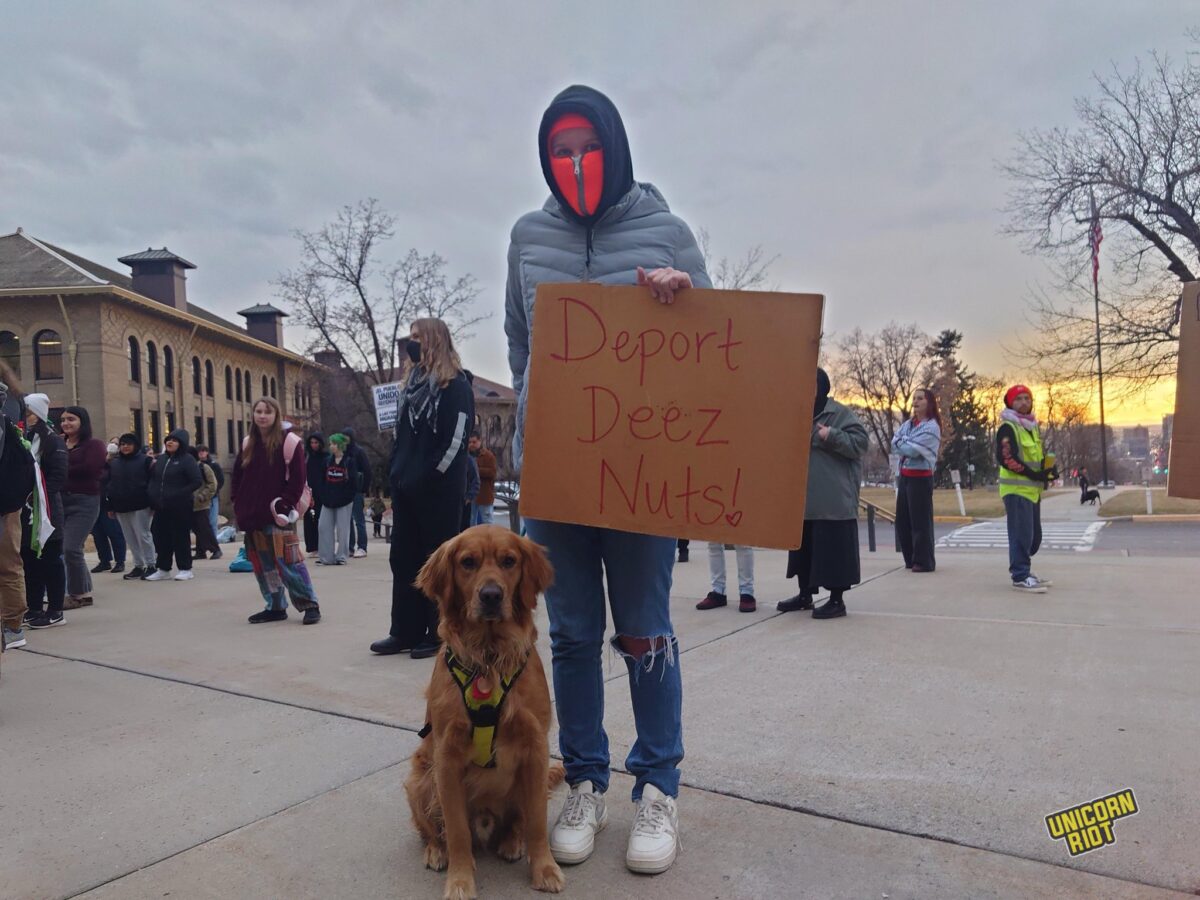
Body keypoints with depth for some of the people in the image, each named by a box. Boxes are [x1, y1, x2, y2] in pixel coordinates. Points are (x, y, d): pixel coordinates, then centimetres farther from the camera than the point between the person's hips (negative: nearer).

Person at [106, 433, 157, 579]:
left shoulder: (145, 460, -3)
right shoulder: (113, 463, 11)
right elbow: (109, 484, 12)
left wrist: (150, 499, -10)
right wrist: (110, 506, 8)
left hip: (139, 506, -5)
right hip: (120, 507, 5)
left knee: (143, 536, -3)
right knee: (130, 539, 8)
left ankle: (151, 565, 4)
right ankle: (138, 565, 16)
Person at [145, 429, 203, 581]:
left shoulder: (187, 459, -6)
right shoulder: (160, 459, 13)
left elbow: (197, 481, -13)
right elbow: (153, 479, 20)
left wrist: (179, 494, -18)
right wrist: (153, 497, 4)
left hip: (181, 507, -6)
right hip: (161, 506, 6)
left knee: (181, 537, 0)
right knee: (161, 537, 9)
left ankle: (185, 569, 8)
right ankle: (163, 569, 19)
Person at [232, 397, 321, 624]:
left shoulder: (289, 442, -5)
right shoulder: (248, 444, 13)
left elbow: (298, 479, -8)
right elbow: (237, 477, 19)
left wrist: (284, 506, -13)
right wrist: (238, 505, 8)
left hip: (277, 515, -6)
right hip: (253, 516, 6)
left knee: (288, 562, -10)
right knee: (263, 564, 10)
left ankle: (310, 605, -1)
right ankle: (275, 607, 20)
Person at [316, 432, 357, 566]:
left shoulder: (349, 461, -4)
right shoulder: (327, 460, 8)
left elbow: (354, 482, -6)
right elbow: (323, 480, 7)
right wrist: (322, 496, -1)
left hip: (344, 501, -4)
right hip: (328, 500, 4)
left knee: (342, 528, 1)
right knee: (324, 527, 0)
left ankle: (341, 556, 10)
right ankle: (327, 557, 6)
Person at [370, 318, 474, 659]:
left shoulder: (456, 386, -7)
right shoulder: (412, 383, 17)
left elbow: (455, 441, -15)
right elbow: (401, 436, 18)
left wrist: (430, 477, -16)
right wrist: (396, 477, 11)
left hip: (439, 489, -8)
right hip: (408, 487, 8)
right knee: (403, 559, 10)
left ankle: (440, 634, 8)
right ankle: (406, 632, 18)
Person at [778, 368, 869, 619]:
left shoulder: (839, 414, -6)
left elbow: (861, 441, -14)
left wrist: (832, 436, -22)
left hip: (832, 501, -7)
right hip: (802, 499, 8)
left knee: (832, 548, -3)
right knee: (803, 547, 15)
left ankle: (837, 600, 6)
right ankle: (805, 594, 28)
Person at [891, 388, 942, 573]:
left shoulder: (931, 427, -10)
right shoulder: (907, 424, 13)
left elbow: (913, 450, -19)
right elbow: (894, 442, 2)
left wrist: (902, 443, -2)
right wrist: (907, 446, -14)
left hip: (921, 477, -7)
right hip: (904, 475, 7)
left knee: (920, 520, -5)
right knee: (902, 519, 9)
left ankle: (924, 561, 3)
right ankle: (911, 559, 20)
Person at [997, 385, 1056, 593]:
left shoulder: (1033, 427, 18)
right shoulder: (1008, 428, -11)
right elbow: (1005, 458, -21)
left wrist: (1049, 467, 4)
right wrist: (1033, 474, -21)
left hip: (1033, 489, 9)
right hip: (1016, 489, -9)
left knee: (1034, 536, 14)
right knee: (1022, 535, -9)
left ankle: (1022, 571, 26)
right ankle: (1020, 577, -3)